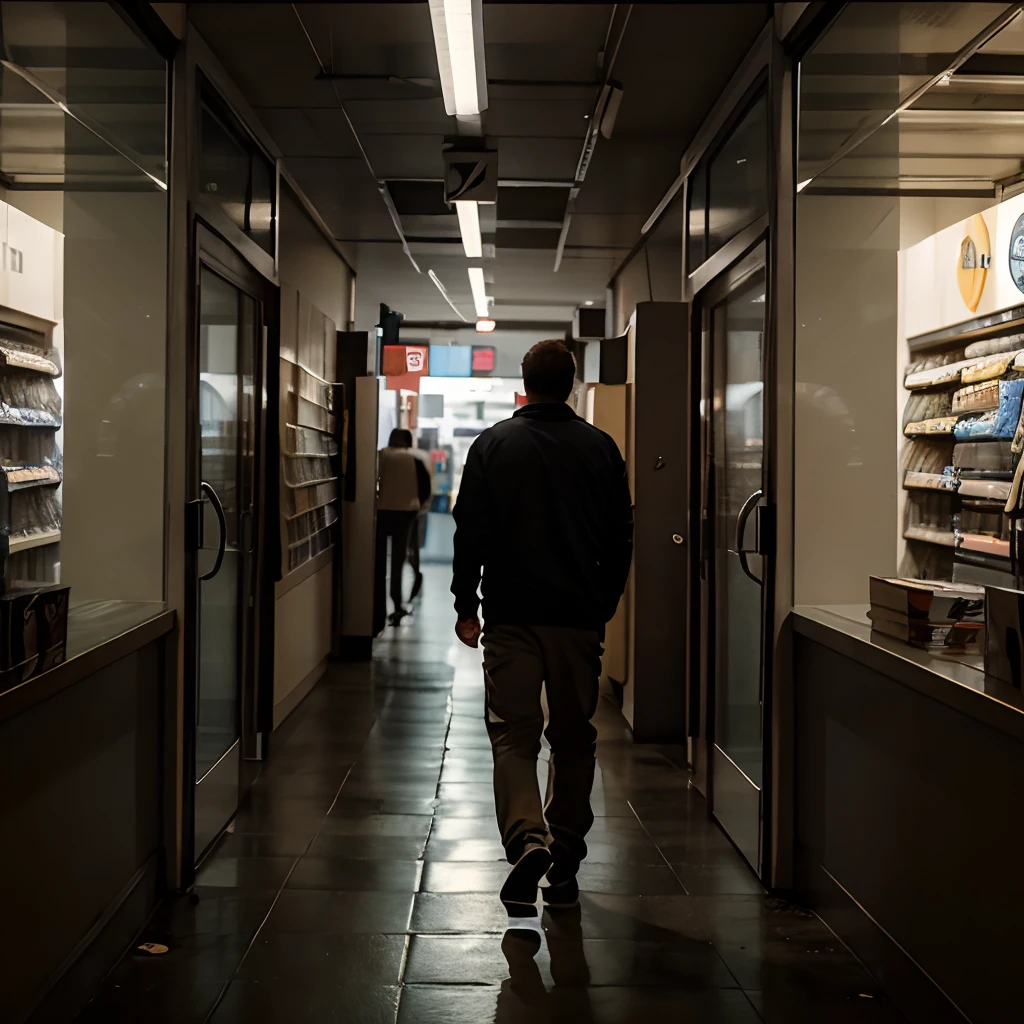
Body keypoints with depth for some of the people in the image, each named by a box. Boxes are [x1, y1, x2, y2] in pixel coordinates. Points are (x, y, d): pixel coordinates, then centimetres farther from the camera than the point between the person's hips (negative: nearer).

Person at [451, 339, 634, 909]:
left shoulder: (494, 444, 0)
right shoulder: (601, 448, 3)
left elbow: (471, 533, -2)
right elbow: (622, 538, 7)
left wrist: (466, 606, 6)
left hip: (512, 616, -1)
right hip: (581, 617, 2)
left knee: (513, 734, 1)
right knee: (575, 740, 11)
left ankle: (527, 838, -21)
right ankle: (566, 867, 16)